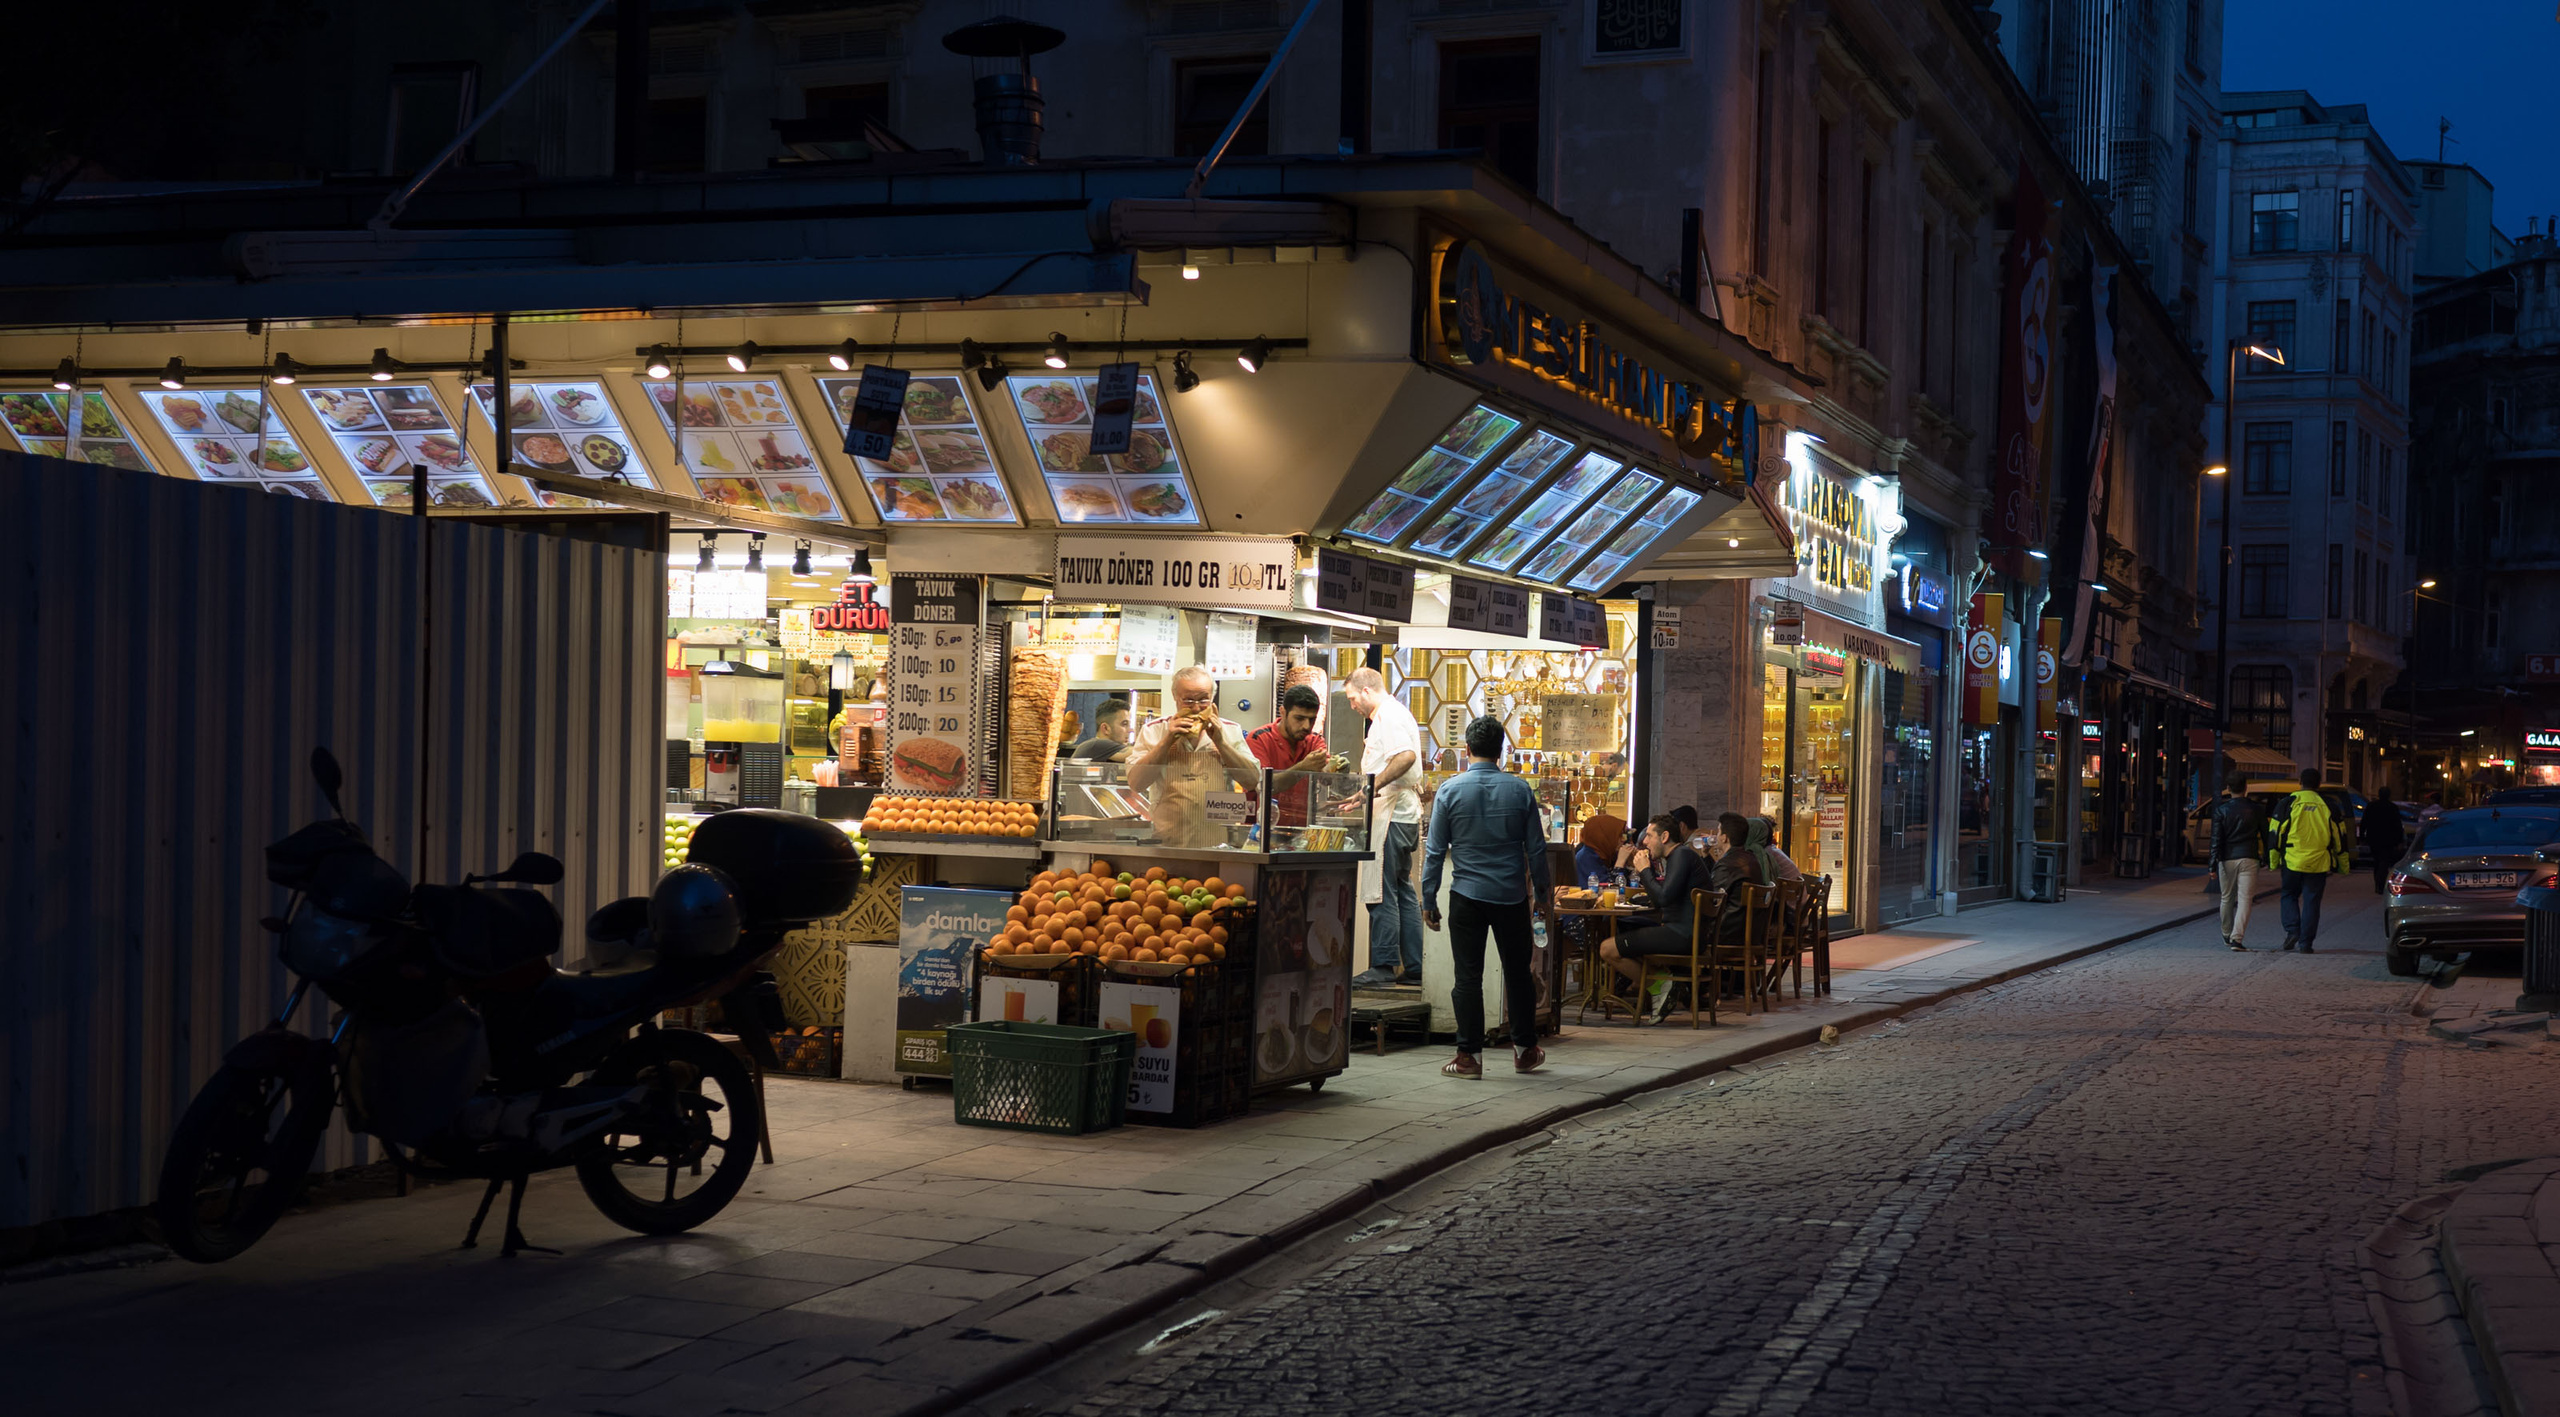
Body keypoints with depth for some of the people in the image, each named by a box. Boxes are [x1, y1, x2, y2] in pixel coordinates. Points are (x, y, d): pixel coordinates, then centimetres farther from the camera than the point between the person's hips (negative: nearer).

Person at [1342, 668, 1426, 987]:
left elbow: (1406, 756, -27)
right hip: (1404, 815, 11)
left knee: (1382, 892, -8)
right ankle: (1414, 969, 12)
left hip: (1392, 816, -11)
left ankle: (1384, 966, -7)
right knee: (1403, 892, 11)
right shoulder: (1392, 714, 22)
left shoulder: (1388, 715, -12)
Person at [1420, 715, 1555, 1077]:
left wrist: (1428, 900, 3)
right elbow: (1536, 847, 4)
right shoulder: (1521, 790, -2)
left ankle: (1468, 1056, 4)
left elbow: (1435, 850, -3)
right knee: (1518, 973, 14)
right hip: (1512, 896, 1)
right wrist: (1541, 891, 16)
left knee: (1468, 976, 3)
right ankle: (1525, 1050, 23)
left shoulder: (1449, 791, -5)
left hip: (1467, 897, -1)